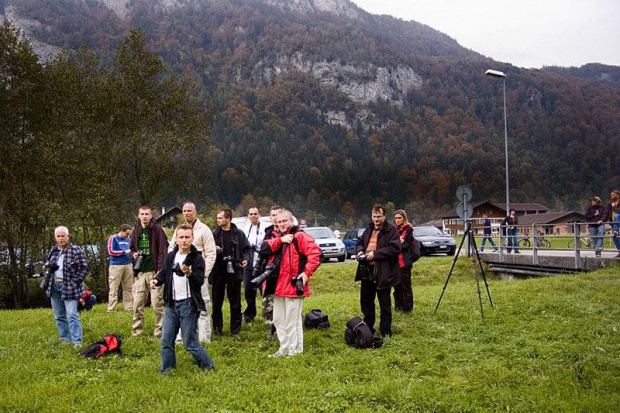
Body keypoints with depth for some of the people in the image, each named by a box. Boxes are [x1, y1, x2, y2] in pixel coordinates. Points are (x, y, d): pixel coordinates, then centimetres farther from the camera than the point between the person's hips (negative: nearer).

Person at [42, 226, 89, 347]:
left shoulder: (76, 251, -8)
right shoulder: (53, 250, 12)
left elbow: (84, 268, -9)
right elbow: (48, 264, 29)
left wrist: (75, 282, -13)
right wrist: (48, 266, 5)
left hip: (69, 287, -7)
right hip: (54, 287, 7)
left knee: (72, 316, -11)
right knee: (59, 316, 13)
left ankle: (77, 342, -11)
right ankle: (65, 339, 22)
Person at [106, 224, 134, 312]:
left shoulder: (129, 239, 12)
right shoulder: (113, 238, -3)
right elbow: (111, 251, -9)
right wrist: (124, 252, -10)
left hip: (128, 265, 5)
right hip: (116, 266, -5)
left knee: (128, 288, 7)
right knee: (114, 288, -3)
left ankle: (129, 307, 14)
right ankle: (111, 309, 0)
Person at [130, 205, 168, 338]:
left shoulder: (157, 229, -5)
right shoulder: (136, 231, 12)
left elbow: (163, 251, -9)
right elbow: (132, 248, 26)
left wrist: (160, 270, -16)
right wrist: (134, 254, 2)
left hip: (154, 271, -5)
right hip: (140, 272, 5)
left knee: (157, 303, -3)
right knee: (137, 303, 6)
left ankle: (160, 331, 6)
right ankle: (137, 331, 16)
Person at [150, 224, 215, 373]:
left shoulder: (197, 258, -10)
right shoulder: (171, 256, 5)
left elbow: (200, 282, -17)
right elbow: (163, 273, 16)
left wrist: (189, 273, -36)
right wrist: (156, 280, -5)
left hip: (188, 304, -5)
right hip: (172, 303, 5)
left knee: (189, 342, -1)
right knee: (166, 340, 10)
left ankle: (208, 367, 14)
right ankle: (166, 370, 24)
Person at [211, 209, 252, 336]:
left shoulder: (239, 234, 1)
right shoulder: (215, 234, 4)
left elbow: (247, 248, 8)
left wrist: (246, 259, -9)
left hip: (234, 272, -1)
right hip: (218, 272, 1)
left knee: (235, 302, 6)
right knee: (217, 301, 6)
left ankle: (235, 328, 16)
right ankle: (217, 327, 17)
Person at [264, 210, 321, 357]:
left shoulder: (299, 236, -8)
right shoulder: (277, 237, 15)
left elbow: (315, 253, -18)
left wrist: (307, 272, -21)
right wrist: (280, 240, -16)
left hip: (294, 284, -8)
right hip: (278, 285, 8)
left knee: (292, 320, -1)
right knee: (278, 319, 15)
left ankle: (296, 349, 10)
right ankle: (284, 348, 26)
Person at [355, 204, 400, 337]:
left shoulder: (392, 230, -8)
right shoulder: (369, 229, 13)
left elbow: (394, 248, -19)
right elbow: (360, 242, 24)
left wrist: (375, 253, -22)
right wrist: (360, 251, 1)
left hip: (383, 272, -7)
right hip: (367, 270, 7)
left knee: (384, 303, 4)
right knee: (366, 301, 16)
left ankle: (386, 331, 13)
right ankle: (368, 328, 30)